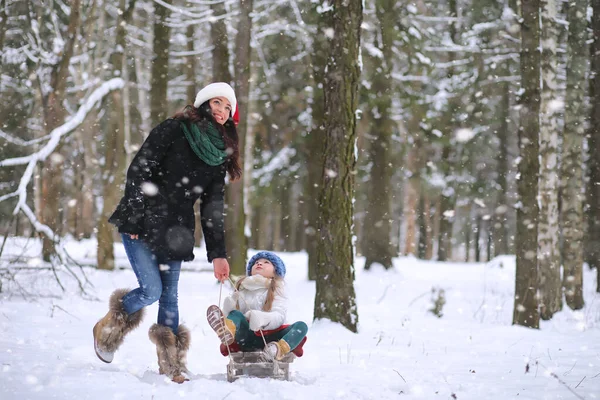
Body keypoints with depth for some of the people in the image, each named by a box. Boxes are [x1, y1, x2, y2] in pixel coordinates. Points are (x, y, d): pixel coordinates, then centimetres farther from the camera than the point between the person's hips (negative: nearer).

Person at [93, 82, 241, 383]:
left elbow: (212, 209, 14)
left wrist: (217, 254, 7)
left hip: (176, 233, 5)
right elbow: (138, 171, -8)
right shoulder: (173, 130, -4)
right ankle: (110, 327, 16)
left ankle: (171, 367, 8)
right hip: (142, 225, -5)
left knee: (169, 297, 3)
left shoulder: (221, 153, 13)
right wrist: (134, 219, -15)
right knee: (152, 290, -12)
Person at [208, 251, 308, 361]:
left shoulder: (275, 289, 9)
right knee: (235, 315, -23)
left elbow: (279, 316, -9)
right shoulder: (241, 289, 18)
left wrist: (262, 318, -30)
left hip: (269, 339, -1)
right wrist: (228, 309, -16)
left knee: (301, 326, -22)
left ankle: (279, 349, -54)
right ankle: (228, 333, -61)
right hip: (247, 338, 1)